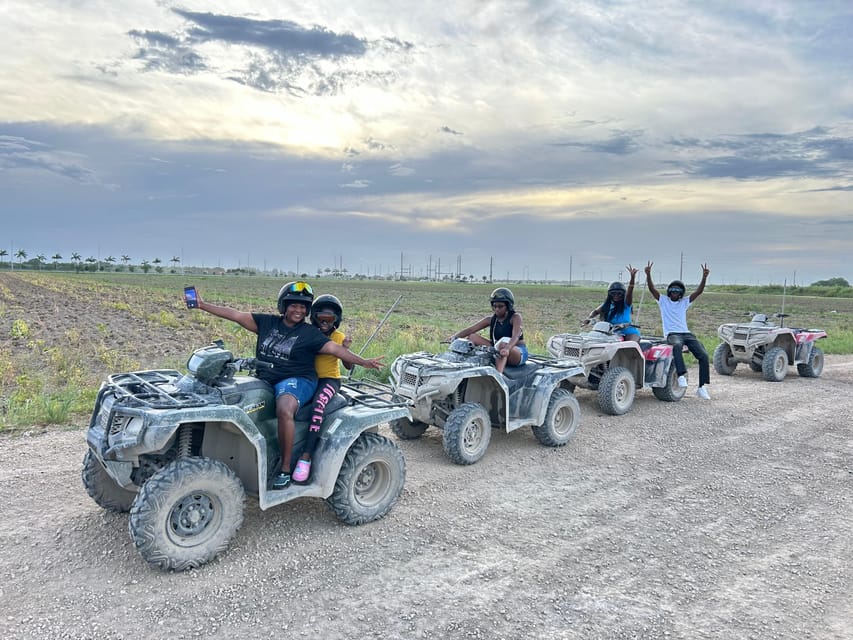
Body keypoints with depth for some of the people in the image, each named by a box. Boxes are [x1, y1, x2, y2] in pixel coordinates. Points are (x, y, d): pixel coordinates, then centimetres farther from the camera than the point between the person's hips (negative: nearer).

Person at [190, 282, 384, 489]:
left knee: (284, 411, -36)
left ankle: (285, 470, -24)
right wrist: (203, 305, 5)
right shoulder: (267, 322, 11)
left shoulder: (310, 333, 2)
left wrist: (363, 362, -17)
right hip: (265, 379, 5)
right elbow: (236, 315, 9)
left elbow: (336, 349, -6)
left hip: (297, 380, -5)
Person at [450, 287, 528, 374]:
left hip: (518, 353, -5)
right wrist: (455, 336, -21)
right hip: (497, 351, 5)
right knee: (472, 337, -7)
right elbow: (471, 329, -3)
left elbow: (515, 336, -28)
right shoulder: (491, 319, 5)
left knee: (503, 343, -39)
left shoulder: (515, 317, -9)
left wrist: (507, 349, -48)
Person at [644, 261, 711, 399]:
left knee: (703, 355, -17)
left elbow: (698, 291, 6)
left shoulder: (685, 302, 19)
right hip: (672, 334, -4)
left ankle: (702, 387, -13)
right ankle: (682, 374, -47)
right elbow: (652, 288, -1)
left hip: (686, 333, 4)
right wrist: (648, 274, -18)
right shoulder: (663, 300, 13)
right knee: (677, 345, -41)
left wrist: (704, 277, -11)